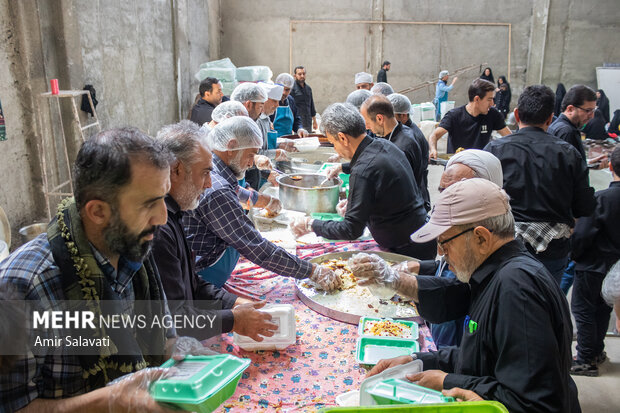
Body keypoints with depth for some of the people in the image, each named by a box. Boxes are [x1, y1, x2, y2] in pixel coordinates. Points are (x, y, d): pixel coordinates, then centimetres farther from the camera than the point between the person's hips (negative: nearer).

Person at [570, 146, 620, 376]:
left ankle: (586, 360, 11)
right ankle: (597, 351, 34)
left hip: (594, 265, -7)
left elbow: (582, 234, -20)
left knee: (582, 309, 5)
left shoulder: (601, 199, -23)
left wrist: (574, 254, -5)